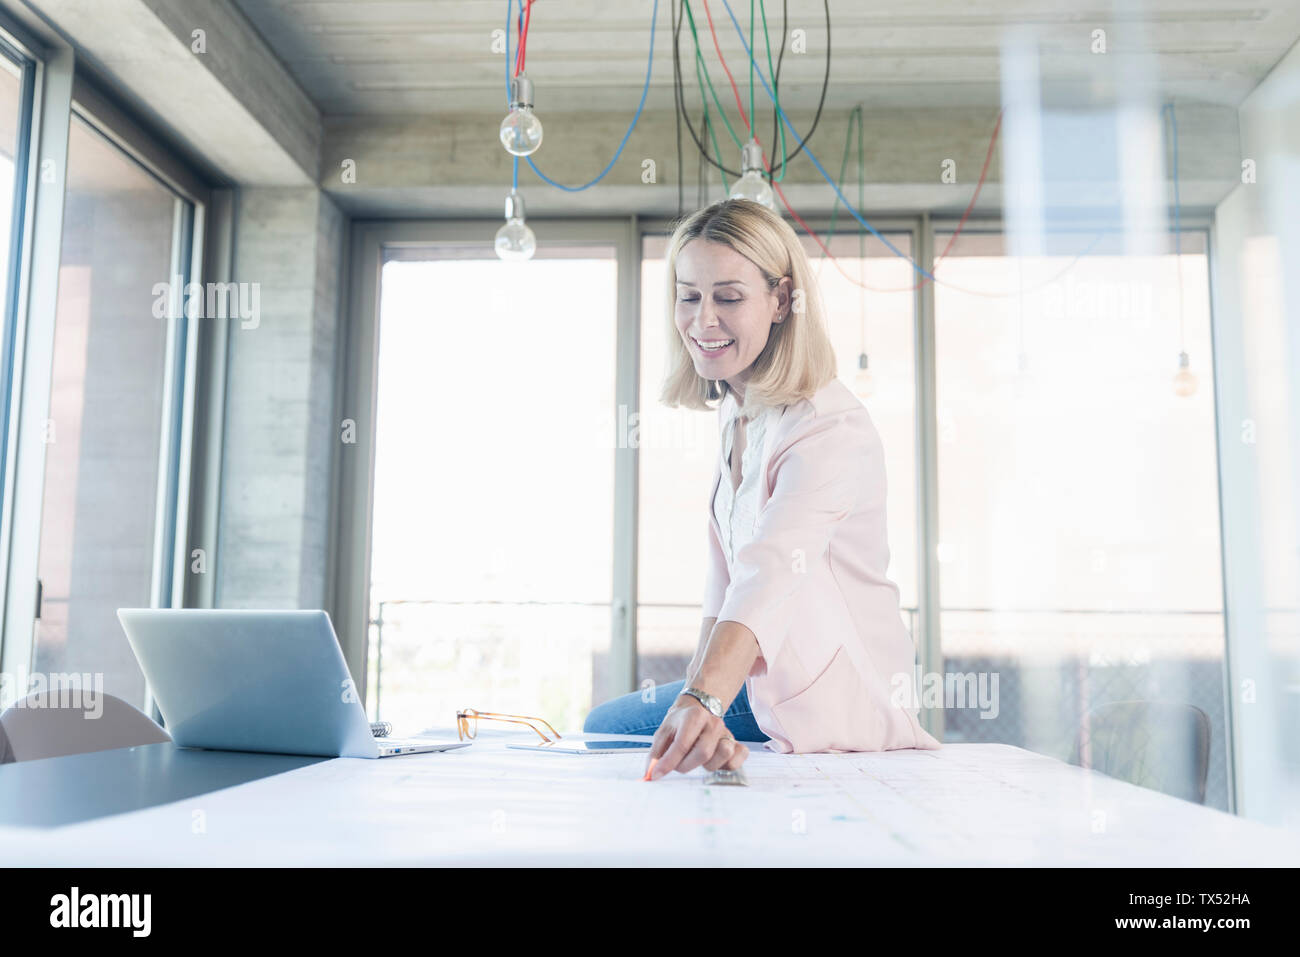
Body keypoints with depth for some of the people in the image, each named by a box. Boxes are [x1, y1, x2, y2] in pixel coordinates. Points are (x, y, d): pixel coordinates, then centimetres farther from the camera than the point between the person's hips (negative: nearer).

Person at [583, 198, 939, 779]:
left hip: (839, 709, -9)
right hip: (768, 685, 9)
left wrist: (705, 699, -56)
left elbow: (773, 573, -42)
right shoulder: (734, 413, 4)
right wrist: (697, 693, -7)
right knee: (602, 729, 22)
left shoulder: (829, 429, -26)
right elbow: (726, 574, 3)